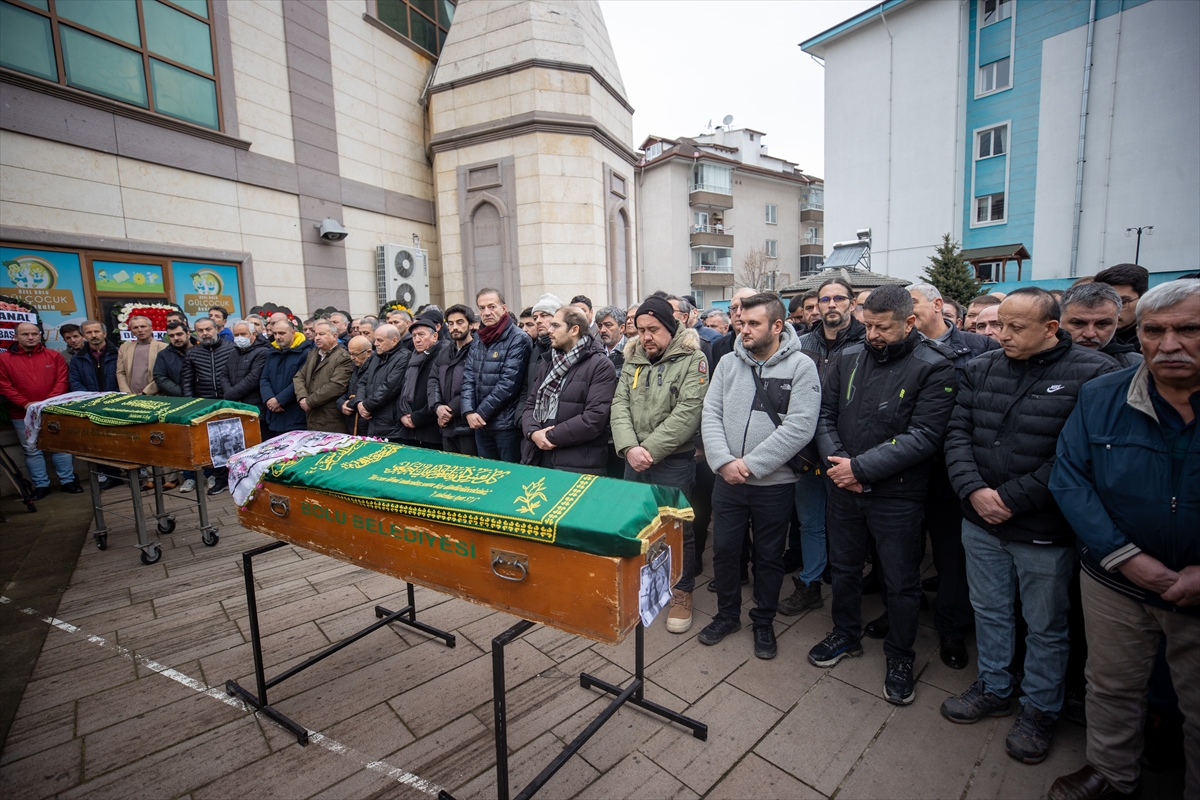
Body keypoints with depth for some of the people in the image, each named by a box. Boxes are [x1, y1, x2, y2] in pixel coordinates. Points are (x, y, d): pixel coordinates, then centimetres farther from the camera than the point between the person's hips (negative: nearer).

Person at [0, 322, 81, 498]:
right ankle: (41, 485, 15)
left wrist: (49, 402, -12)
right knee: (32, 450, 7)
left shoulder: (54, 356, 3)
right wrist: (26, 404, -13)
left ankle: (67, 481, 13)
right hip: (22, 414, 0)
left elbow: (62, 381, -1)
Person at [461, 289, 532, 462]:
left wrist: (481, 413, -14)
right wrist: (469, 412, -10)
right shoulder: (478, 342, 11)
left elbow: (508, 384, -18)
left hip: (507, 424, -7)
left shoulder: (518, 340, -12)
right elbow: (468, 379, 6)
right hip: (480, 424, 7)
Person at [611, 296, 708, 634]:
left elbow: (688, 413, -17)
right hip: (633, 461, 5)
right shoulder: (633, 361, 8)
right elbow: (619, 405, 1)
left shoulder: (692, 361, -8)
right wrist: (629, 448, -15)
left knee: (678, 529, 7)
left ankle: (683, 592, 28)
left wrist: (650, 449, -18)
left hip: (674, 462, -5)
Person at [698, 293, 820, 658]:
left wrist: (751, 463, -19)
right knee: (724, 549, 14)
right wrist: (724, 461, -15)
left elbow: (800, 427, -17)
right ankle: (727, 615, 37)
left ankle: (764, 622, 36)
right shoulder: (728, 363, 2)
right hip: (727, 479, 3)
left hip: (774, 482, -3)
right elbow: (711, 414, -1)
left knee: (769, 556, 14)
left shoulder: (801, 366, -9)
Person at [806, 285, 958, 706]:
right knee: (844, 568, 20)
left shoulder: (933, 368, -12)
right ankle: (846, 635, 43)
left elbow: (923, 437, -20)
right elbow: (825, 414, 2)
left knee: (902, 582, 13)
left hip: (897, 495, -4)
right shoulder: (847, 358, 0)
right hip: (843, 489, 4)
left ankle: (900, 657, 36)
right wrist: (836, 461, -12)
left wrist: (860, 467, -22)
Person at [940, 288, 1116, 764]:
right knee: (989, 612, 20)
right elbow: (958, 434, 0)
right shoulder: (980, 369, 3)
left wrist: (1013, 499, -18)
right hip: (980, 522, 4)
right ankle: (994, 689, 40)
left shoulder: (1094, 374, -11)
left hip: (1045, 530, -4)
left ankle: (1040, 709, 37)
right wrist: (973, 491, -12)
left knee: (1045, 627, 15)